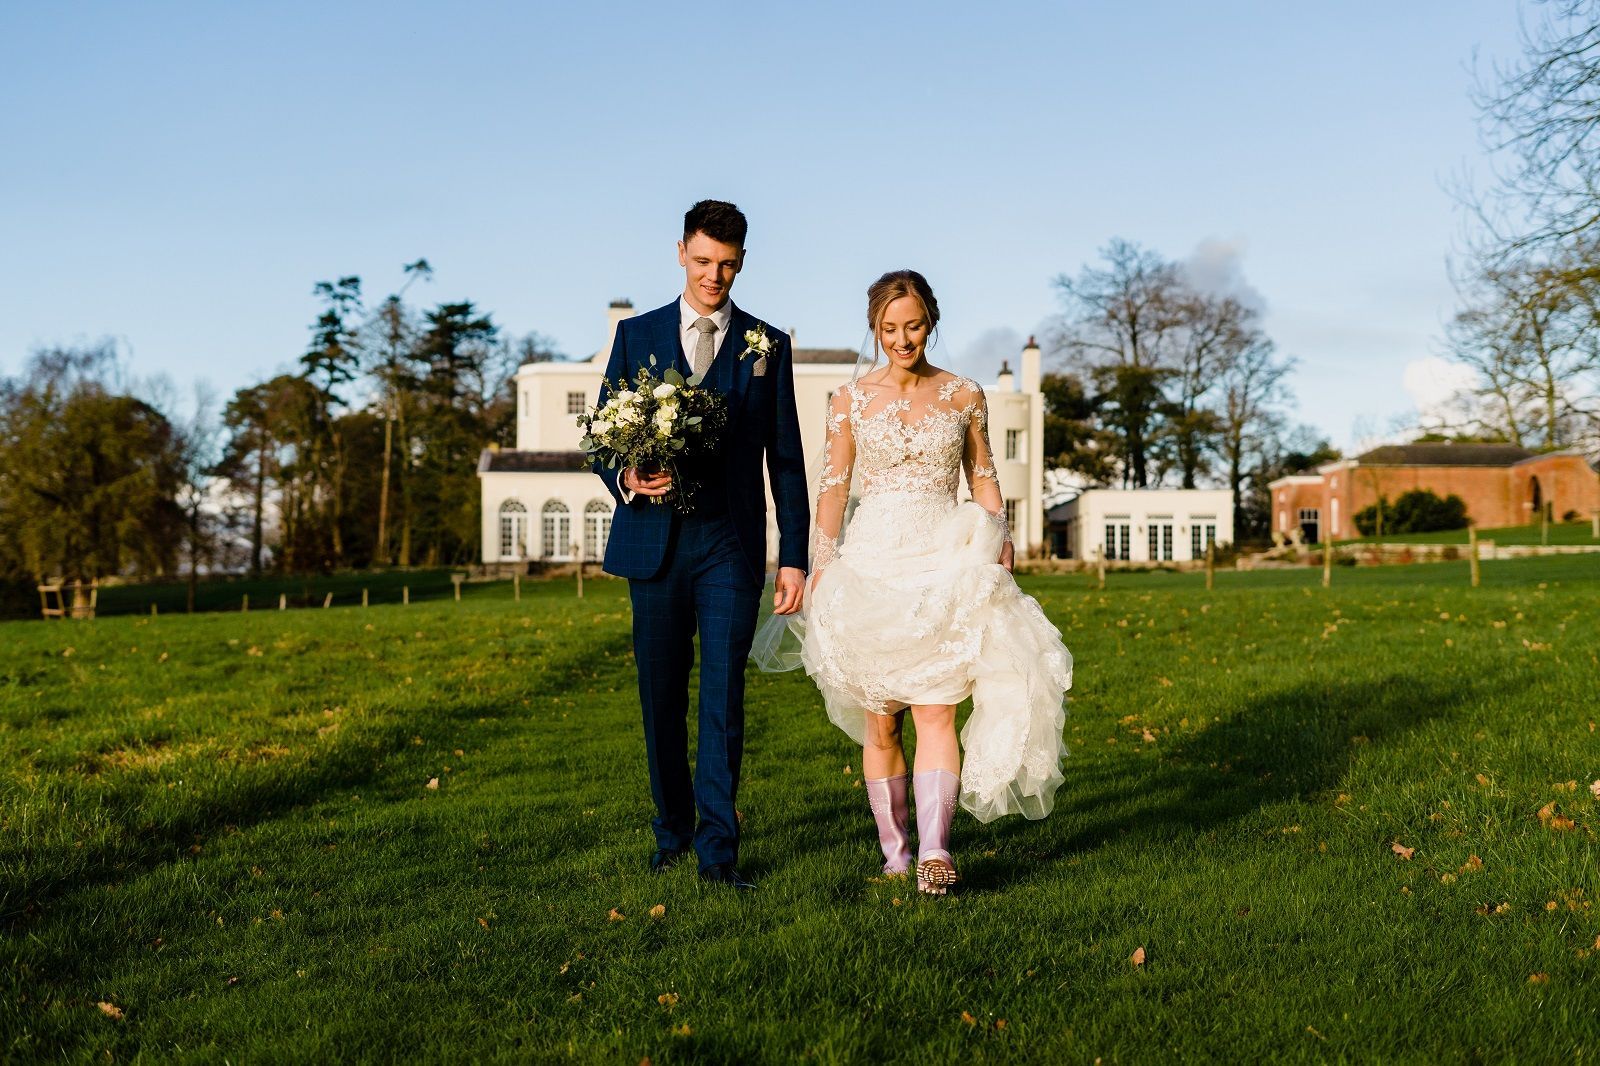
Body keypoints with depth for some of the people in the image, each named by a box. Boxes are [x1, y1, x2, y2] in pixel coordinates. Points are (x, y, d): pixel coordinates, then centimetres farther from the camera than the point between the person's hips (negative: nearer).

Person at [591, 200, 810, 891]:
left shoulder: (768, 346, 8)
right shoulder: (636, 335, 9)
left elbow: (786, 461, 6)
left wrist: (794, 557, 1)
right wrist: (626, 477, -15)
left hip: (733, 547, -1)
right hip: (655, 544, 2)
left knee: (724, 696, -7)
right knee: (661, 697, 9)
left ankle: (718, 847, -2)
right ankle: (672, 830, 25)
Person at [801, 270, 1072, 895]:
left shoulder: (964, 396, 7)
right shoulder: (851, 401, 6)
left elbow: (983, 478, 12)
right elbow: (833, 488, 6)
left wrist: (999, 548, -1)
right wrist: (820, 569, -2)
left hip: (945, 565, -1)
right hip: (872, 565, 1)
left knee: (935, 711, -13)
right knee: (880, 720, 4)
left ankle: (934, 850, -20)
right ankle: (895, 849, 14)